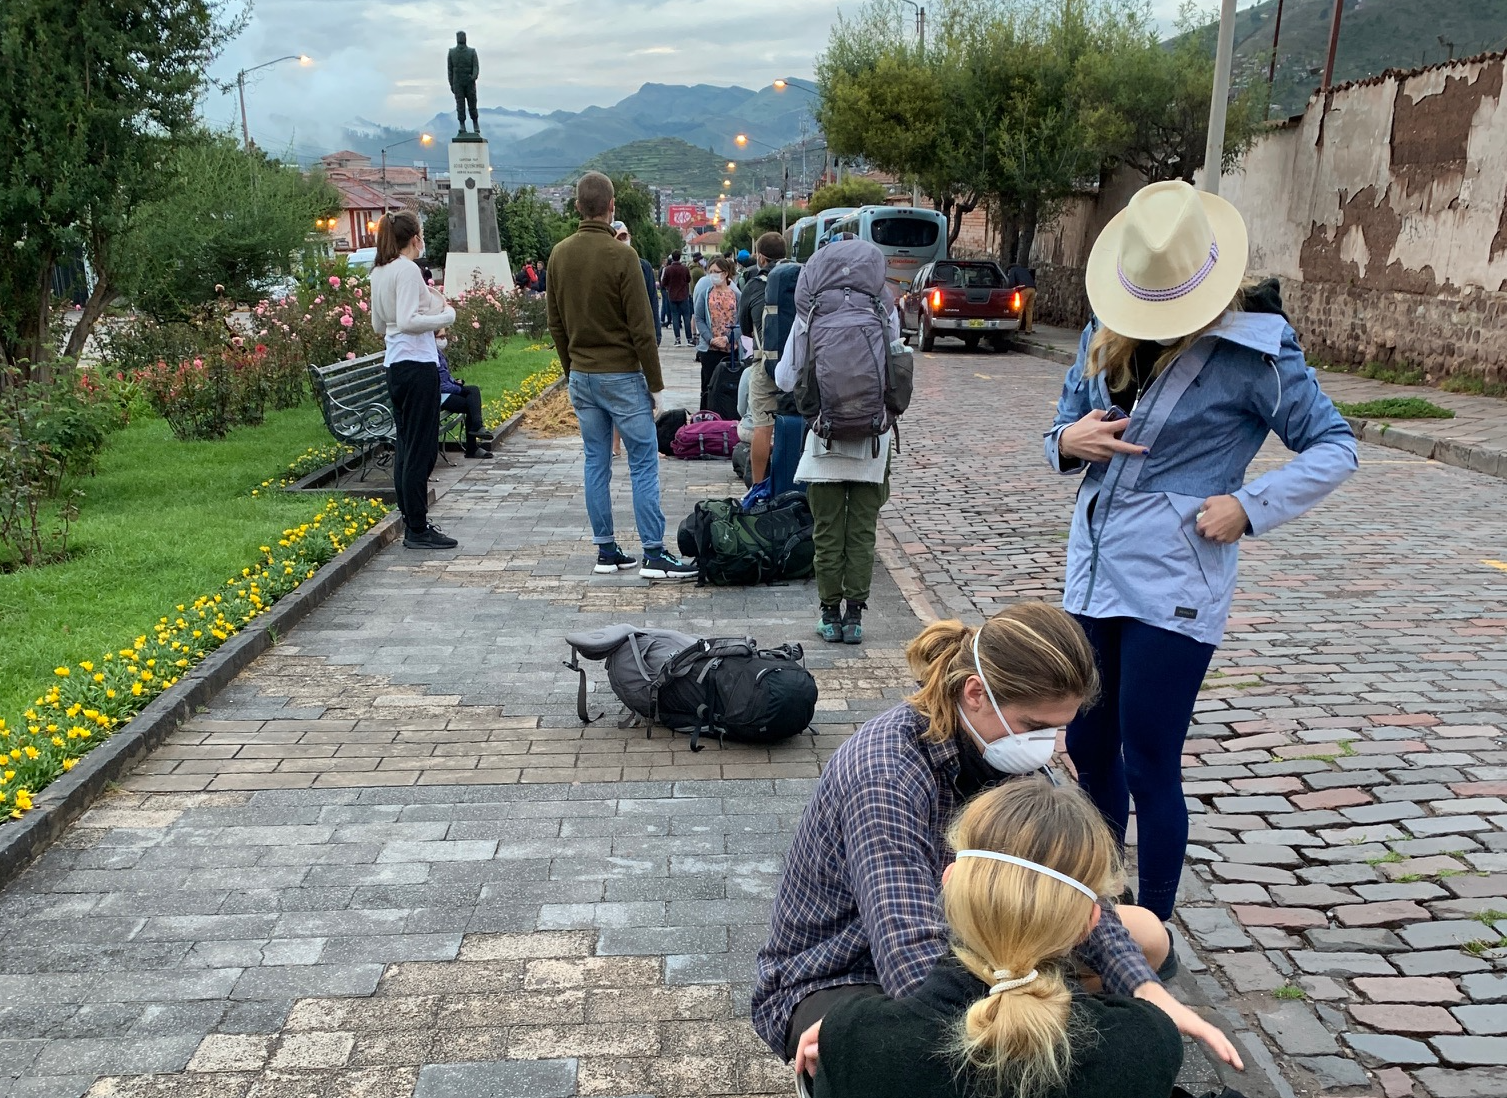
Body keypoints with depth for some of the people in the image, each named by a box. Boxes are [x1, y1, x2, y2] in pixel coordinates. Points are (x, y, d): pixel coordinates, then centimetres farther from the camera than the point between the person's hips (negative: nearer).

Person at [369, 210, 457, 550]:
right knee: (421, 449, -4)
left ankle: (412, 521, 22)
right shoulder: (408, 270, -13)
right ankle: (418, 530, 0)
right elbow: (407, 322, -23)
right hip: (417, 364, -10)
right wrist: (447, 314, -11)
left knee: (406, 446, 14)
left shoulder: (379, 273, 14)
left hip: (395, 365, 10)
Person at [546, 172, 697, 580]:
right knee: (644, 463, -2)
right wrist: (655, 382, -7)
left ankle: (606, 550, 15)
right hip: (622, 375, -6)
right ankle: (654, 554, -2)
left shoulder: (559, 254, 6)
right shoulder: (621, 255, -13)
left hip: (581, 377, 6)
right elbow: (641, 328, -14)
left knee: (596, 462, 10)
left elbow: (555, 323, 11)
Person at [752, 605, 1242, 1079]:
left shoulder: (995, 747, -9)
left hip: (953, 944, 8)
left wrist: (1147, 990, -23)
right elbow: (913, 959, -41)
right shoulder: (884, 775, -33)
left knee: (1146, 934, 3)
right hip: (830, 978, -7)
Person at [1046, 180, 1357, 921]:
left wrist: (1250, 506, -15)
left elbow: (1335, 447, -3)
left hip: (1173, 587, -6)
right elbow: (1062, 433, 16)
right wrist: (1069, 441, -8)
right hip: (1093, 574, 6)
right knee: (1088, 748, 15)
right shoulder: (1103, 339, 7)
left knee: (1149, 768, -1)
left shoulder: (1250, 351, -9)